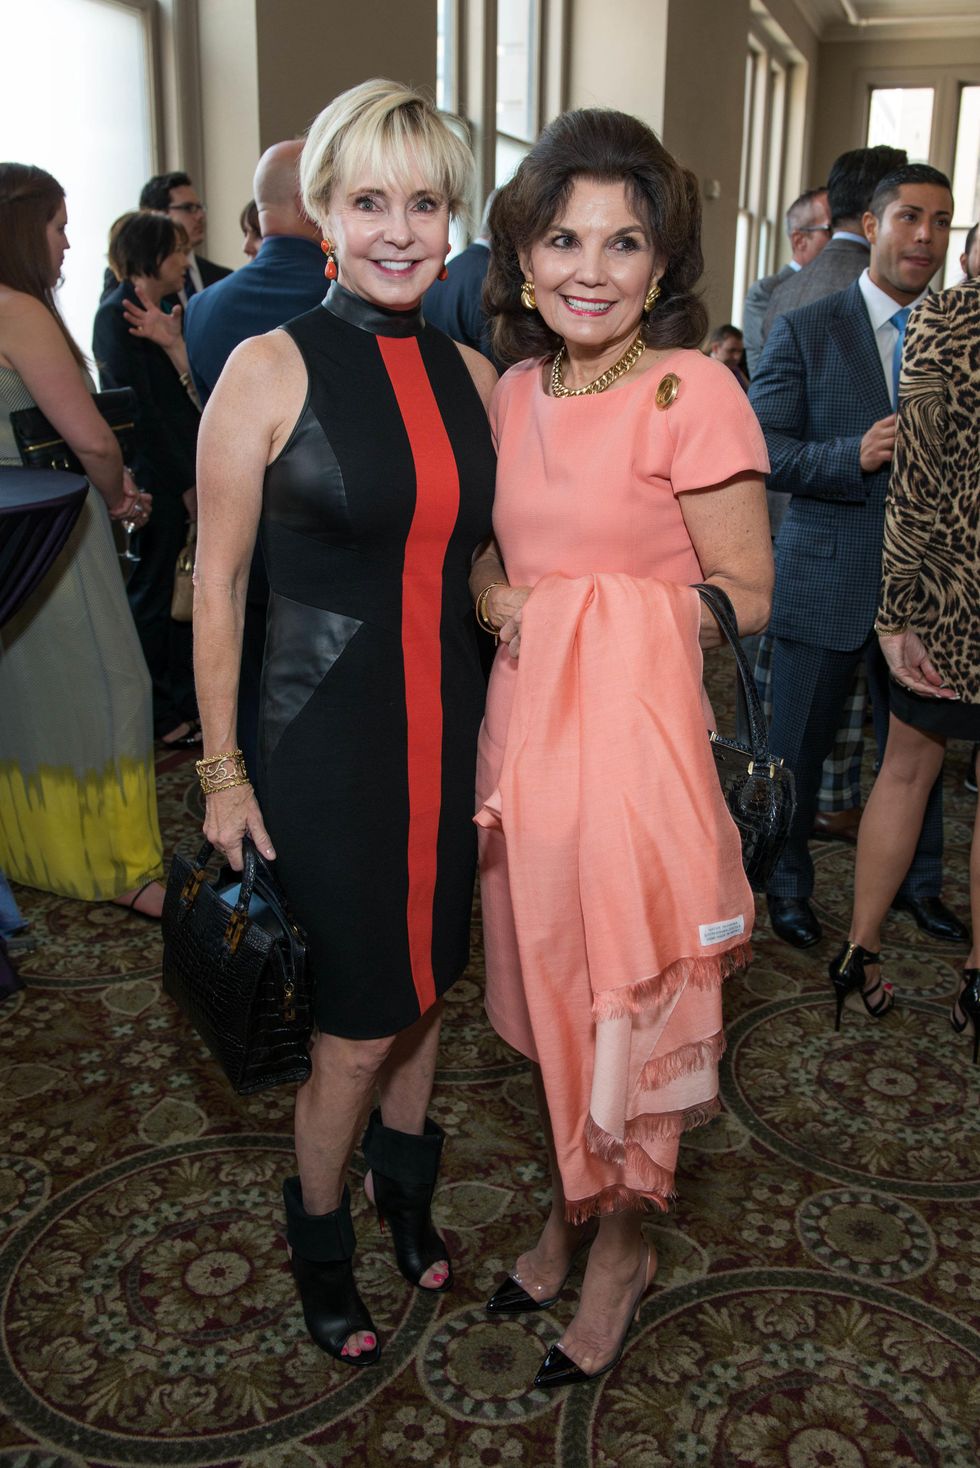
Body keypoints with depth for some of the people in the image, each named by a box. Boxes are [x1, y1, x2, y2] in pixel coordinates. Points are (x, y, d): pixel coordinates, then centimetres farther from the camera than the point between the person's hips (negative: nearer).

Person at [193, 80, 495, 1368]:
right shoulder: (272, 369, -10)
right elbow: (218, 582, -7)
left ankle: (406, 1187, 47)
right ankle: (320, 1247, 35)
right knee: (355, 1029, 7)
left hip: (452, 727, 5)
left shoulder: (470, 374, 5)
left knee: (426, 983, 20)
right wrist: (223, 771, -8)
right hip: (328, 732, -5)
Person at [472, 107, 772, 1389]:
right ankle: (571, 1210, 41)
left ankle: (622, 1248, 33)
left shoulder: (694, 394, -12)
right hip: (525, 727, 7)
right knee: (551, 991, 18)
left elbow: (746, 601, -9)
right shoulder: (515, 391, 8)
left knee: (628, 1006, 8)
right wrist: (500, 606, -2)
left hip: (635, 732, -6)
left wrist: (622, 614, -8)